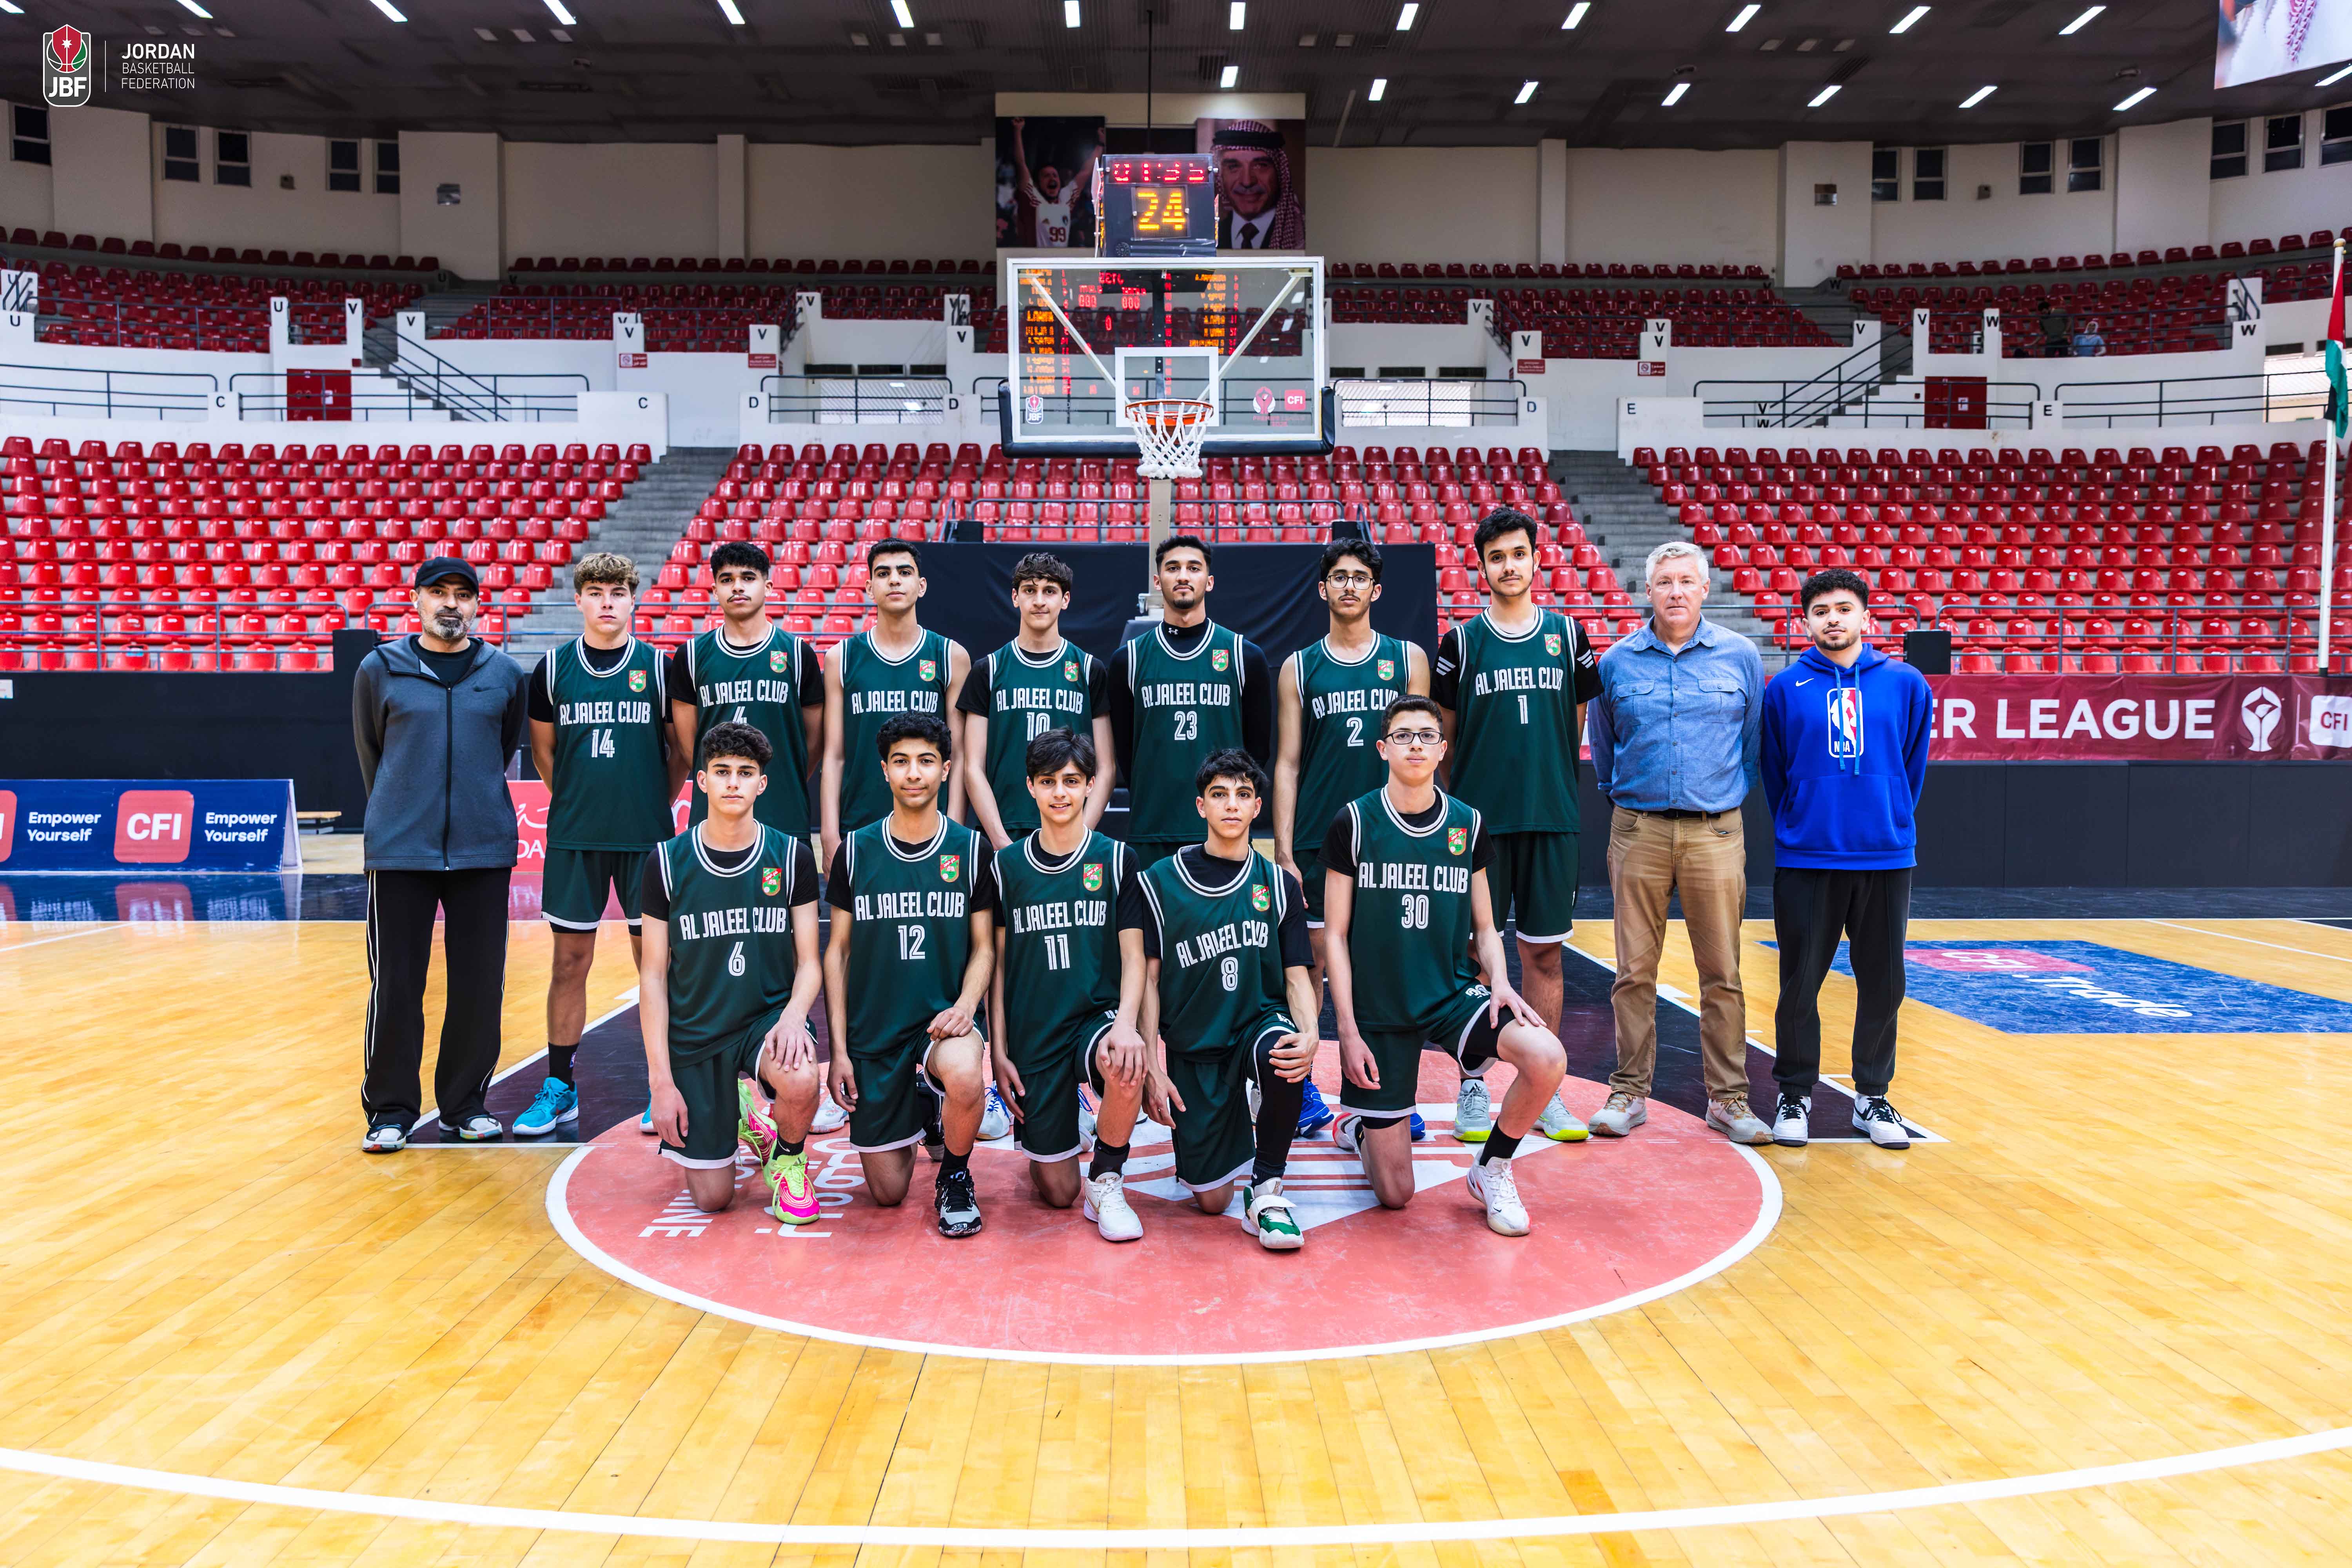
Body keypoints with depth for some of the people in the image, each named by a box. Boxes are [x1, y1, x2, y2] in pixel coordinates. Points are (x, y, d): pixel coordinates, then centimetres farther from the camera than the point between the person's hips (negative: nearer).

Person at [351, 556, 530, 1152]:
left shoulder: (505, 674, 5)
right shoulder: (380, 670, 3)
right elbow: (370, 752, 13)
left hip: (484, 850, 1)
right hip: (400, 852, -1)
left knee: (479, 984, 5)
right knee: (396, 984, 2)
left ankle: (465, 1103, 19)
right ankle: (391, 1107, 15)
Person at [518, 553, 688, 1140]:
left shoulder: (658, 667, 0)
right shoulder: (554, 668, 4)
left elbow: (682, 749, 8)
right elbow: (543, 748, 14)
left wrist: (655, 806, 5)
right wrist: (577, 803, 9)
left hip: (646, 838, -1)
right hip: (573, 838, 1)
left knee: (655, 959, 5)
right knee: (570, 963, 7)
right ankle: (559, 1089, 18)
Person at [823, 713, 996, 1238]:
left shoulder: (971, 849, -1)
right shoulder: (856, 850, 1)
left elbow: (984, 946, 3)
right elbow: (837, 950, 5)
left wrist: (966, 1004, -18)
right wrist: (839, 1049, -1)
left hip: (946, 1020, -1)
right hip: (873, 1032, 2)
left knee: (965, 1077, -38)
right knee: (887, 1193, 3)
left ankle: (955, 1176, -5)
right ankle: (918, 1104, 36)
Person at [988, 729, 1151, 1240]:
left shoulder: (1116, 860, 1)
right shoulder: (1007, 866, 3)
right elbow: (999, 963, 7)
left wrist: (1126, 1022, -21)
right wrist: (999, 1052, 1)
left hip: (1097, 1015, -1)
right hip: (1033, 1035, 1)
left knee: (1127, 1066, -38)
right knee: (1058, 1191, -1)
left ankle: (1107, 1179, -11)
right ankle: (1043, 1147, 36)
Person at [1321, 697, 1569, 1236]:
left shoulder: (1468, 825, 2)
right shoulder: (1353, 824, -7)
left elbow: (1484, 928, 10)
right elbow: (1335, 936, -4)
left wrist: (1500, 983, -11)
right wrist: (1348, 1032, -10)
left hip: (1452, 994, 3)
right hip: (1378, 1012, -2)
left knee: (1547, 1059, -28)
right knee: (1395, 1194, -1)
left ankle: (1492, 1170, 0)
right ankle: (1356, 1126, 35)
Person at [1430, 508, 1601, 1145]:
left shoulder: (1568, 634, 8)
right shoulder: (1461, 641, 2)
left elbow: (1579, 725, 13)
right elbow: (1443, 736, 5)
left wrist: (1550, 782, 7)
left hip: (1551, 820, 2)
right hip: (1479, 821, -2)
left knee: (1544, 954, 7)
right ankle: (1473, 1088, 14)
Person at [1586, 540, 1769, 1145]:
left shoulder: (1740, 656, 4)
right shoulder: (1617, 662, 5)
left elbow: (1754, 742, 14)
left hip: (1716, 832, 0)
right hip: (1639, 830, 0)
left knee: (1722, 974, 2)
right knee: (1634, 971, 3)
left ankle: (1728, 1098, 13)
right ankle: (1629, 1092, 13)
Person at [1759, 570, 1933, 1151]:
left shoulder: (1906, 685, 3)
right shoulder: (1784, 689, 0)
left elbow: (1913, 767, 10)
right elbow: (1773, 772, 7)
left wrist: (1891, 821, 12)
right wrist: (1798, 827, 10)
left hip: (1887, 860, 1)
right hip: (1805, 862, -1)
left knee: (1882, 984, 8)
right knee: (1800, 984, 4)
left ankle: (1872, 1096, 22)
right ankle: (1795, 1095, 18)